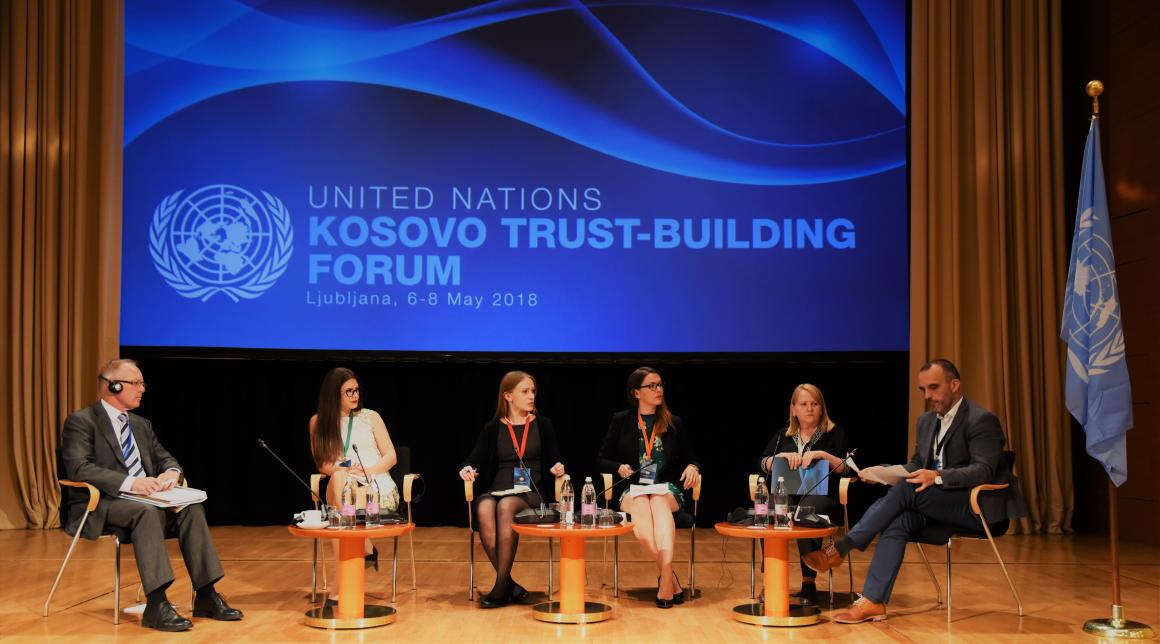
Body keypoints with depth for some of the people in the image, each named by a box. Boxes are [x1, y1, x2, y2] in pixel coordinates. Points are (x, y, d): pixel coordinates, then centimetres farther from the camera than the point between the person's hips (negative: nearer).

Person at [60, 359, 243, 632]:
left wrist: (171, 472, -8)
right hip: (100, 506, -7)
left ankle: (206, 596, -21)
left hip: (141, 499, 7)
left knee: (191, 508, -20)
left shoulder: (141, 424, 19)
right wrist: (129, 482, -32)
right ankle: (157, 605, -40)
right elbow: (79, 468, -19)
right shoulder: (81, 421, -4)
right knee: (146, 512, -37)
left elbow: (165, 458, 20)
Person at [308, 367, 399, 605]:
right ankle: (366, 548, -25)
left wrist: (368, 471, -10)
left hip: (378, 486, 0)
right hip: (343, 487, 1)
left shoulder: (370, 417, 12)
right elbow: (322, 463, 9)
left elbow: (391, 456, 9)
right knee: (339, 478, -38)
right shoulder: (318, 421, 12)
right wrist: (340, 470, -13)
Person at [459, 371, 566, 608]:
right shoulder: (493, 429, 14)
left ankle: (501, 587, -33)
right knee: (484, 509, -36)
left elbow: (553, 462, 15)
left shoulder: (542, 425, 15)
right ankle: (509, 584, -29)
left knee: (506, 506, -37)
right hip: (497, 490, 1)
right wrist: (466, 469, -16)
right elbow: (476, 458, 6)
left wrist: (557, 468, -7)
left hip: (531, 493, -1)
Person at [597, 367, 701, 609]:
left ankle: (664, 576, -50)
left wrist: (692, 467, -4)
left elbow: (691, 458, 20)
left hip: (667, 489, 1)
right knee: (641, 507, -37)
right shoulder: (621, 421, 11)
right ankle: (670, 578, -35)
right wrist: (619, 468, -8)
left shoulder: (674, 423, 15)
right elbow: (602, 459, 13)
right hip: (632, 490, -1)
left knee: (659, 502, -37)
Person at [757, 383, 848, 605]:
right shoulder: (783, 436, 22)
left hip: (821, 496, -2)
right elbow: (762, 464, 10)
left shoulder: (834, 434, 13)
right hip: (786, 494, 3)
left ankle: (809, 582, -28)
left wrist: (822, 455, -13)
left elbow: (845, 469, 1)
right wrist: (782, 456, -8)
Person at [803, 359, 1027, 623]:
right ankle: (873, 601, -32)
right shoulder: (926, 421, 16)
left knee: (906, 490, -28)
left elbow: (984, 470, -20)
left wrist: (938, 477, -34)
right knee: (899, 520, -25)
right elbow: (916, 464, 19)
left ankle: (839, 549, -21)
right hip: (937, 501, 7)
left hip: (975, 505, -7)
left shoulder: (982, 420, -9)